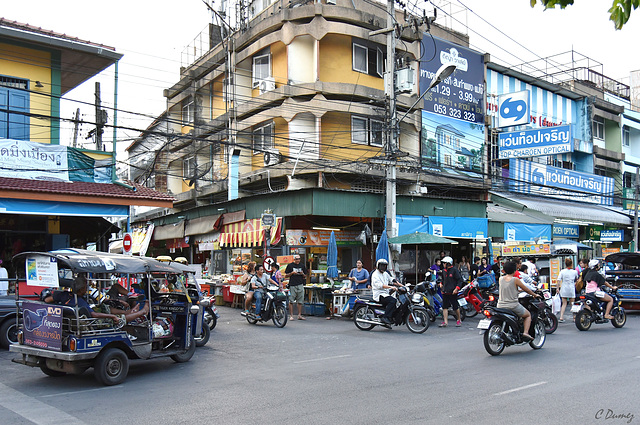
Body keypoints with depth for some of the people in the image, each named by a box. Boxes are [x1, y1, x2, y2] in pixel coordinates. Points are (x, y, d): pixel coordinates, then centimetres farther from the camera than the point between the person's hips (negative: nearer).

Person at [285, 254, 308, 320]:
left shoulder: (302, 266, 13)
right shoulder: (290, 265, 4)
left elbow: (305, 276, 19)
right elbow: (286, 276, 5)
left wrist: (302, 274, -4)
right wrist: (292, 273, -11)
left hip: (300, 285, 3)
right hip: (292, 285, -3)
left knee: (300, 301, 3)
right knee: (291, 301, -3)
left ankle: (299, 315, 8)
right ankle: (291, 315, 2)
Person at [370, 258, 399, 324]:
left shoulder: (385, 274, 19)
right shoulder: (375, 275, -8)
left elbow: (392, 279, 19)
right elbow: (379, 285, -23)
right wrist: (391, 287, -33)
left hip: (385, 294, 9)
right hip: (379, 295, -9)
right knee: (393, 300, -29)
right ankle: (385, 317, -29)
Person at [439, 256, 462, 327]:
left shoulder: (454, 270, -8)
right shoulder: (444, 271, 14)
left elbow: (460, 280, -9)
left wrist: (457, 288, -18)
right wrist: (441, 283, 14)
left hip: (453, 292, -6)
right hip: (445, 292, 7)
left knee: (456, 307, 2)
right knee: (445, 307, 1)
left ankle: (458, 320, 19)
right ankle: (445, 322, 3)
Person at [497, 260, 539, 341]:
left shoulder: (501, 279, 4)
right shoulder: (515, 280, -8)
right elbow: (526, 289, 3)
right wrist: (535, 295, 20)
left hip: (501, 306, 5)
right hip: (513, 306, -4)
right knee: (528, 315, 19)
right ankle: (525, 332, 1)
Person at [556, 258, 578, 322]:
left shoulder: (562, 271, -4)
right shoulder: (574, 272, -3)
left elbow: (558, 280, -10)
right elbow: (577, 279, 14)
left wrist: (558, 288, -4)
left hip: (564, 289, 1)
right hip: (571, 290, -1)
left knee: (564, 304, 7)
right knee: (572, 304, 11)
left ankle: (561, 317, -2)